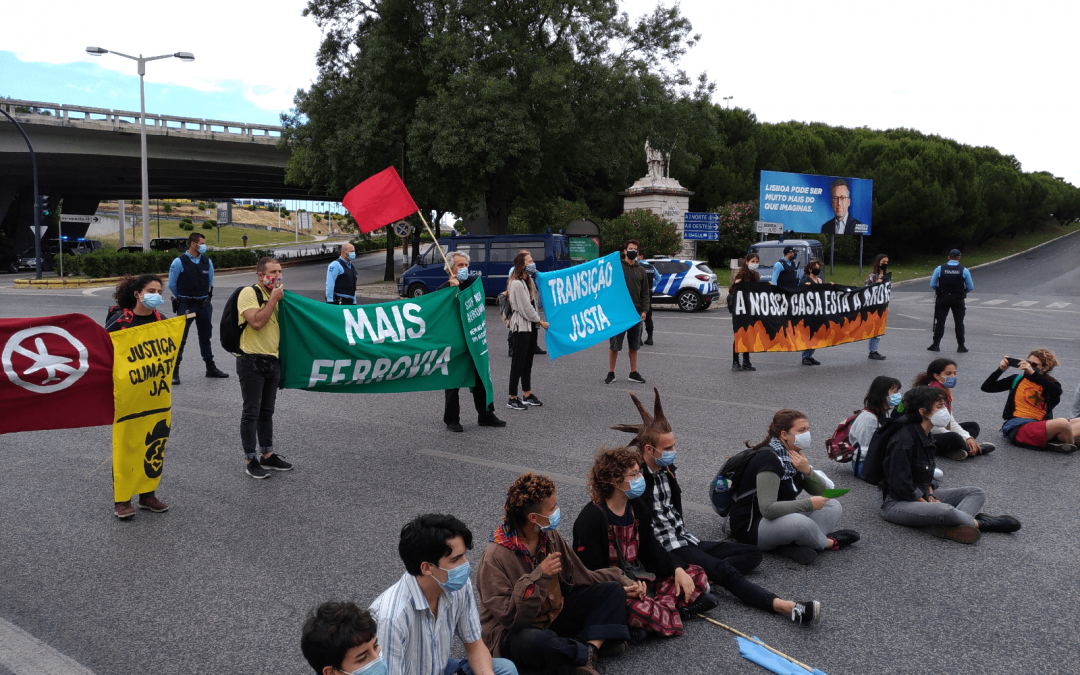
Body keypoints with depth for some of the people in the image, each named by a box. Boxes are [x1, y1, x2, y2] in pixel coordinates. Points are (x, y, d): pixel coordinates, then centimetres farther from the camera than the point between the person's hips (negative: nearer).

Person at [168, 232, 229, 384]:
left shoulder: (207, 261, 4)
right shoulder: (179, 262, -10)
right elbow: (172, 285, -1)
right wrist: (182, 299, 9)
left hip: (204, 303, 5)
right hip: (185, 305, -5)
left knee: (205, 336, 15)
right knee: (180, 338, -3)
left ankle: (211, 368, 24)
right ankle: (174, 371, 3)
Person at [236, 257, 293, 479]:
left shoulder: (275, 295, 15)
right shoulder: (249, 293, -10)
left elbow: (282, 324, 22)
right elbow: (257, 322, -24)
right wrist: (273, 299, -17)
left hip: (272, 360, 8)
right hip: (251, 361, -8)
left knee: (267, 411, 15)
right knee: (251, 412, -2)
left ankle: (267, 455, 24)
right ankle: (250, 461, 6)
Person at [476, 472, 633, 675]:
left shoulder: (549, 536, -1)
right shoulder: (495, 557, -22)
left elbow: (581, 576, 11)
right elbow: (508, 616, -26)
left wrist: (622, 584, 7)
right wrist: (539, 576, -33)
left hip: (556, 615, 8)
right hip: (516, 632, -7)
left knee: (612, 590, -3)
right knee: (535, 641, -42)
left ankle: (590, 649, -25)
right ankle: (595, 649, -17)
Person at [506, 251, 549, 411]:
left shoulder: (528, 281, 15)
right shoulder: (517, 284, -16)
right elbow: (526, 308, -15)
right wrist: (540, 321, -8)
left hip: (530, 325, 9)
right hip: (521, 326, -9)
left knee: (528, 362, 14)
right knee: (518, 362, -6)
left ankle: (527, 395, 22)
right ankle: (512, 399, 0)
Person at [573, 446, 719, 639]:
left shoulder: (636, 507, 8)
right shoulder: (592, 518, -18)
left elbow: (651, 549, 12)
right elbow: (590, 573, -18)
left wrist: (678, 569, -5)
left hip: (640, 579, 9)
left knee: (697, 576, 0)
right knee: (635, 608, -40)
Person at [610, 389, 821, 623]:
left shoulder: (668, 470, 12)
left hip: (684, 540, 10)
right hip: (664, 549, -10)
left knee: (752, 553, 4)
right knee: (724, 569, -28)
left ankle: (700, 576, -21)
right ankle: (787, 607, -43)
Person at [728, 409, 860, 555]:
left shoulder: (793, 455, 6)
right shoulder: (769, 459, -22)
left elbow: (821, 492, 7)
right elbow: (767, 509, -31)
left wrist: (807, 471, -13)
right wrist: (809, 504, -25)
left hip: (781, 518, 10)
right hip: (751, 527, -10)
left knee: (833, 506, 3)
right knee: (799, 522, -37)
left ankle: (799, 544, -20)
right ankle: (828, 543, -5)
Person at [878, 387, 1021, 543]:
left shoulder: (927, 437, 10)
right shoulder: (904, 440, -21)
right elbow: (900, 484, -22)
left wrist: (930, 497, 0)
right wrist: (928, 504, -15)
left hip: (922, 496, 11)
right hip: (896, 503, -11)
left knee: (977, 493, 0)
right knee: (946, 510, -38)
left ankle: (947, 527, -26)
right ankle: (978, 522, -10)